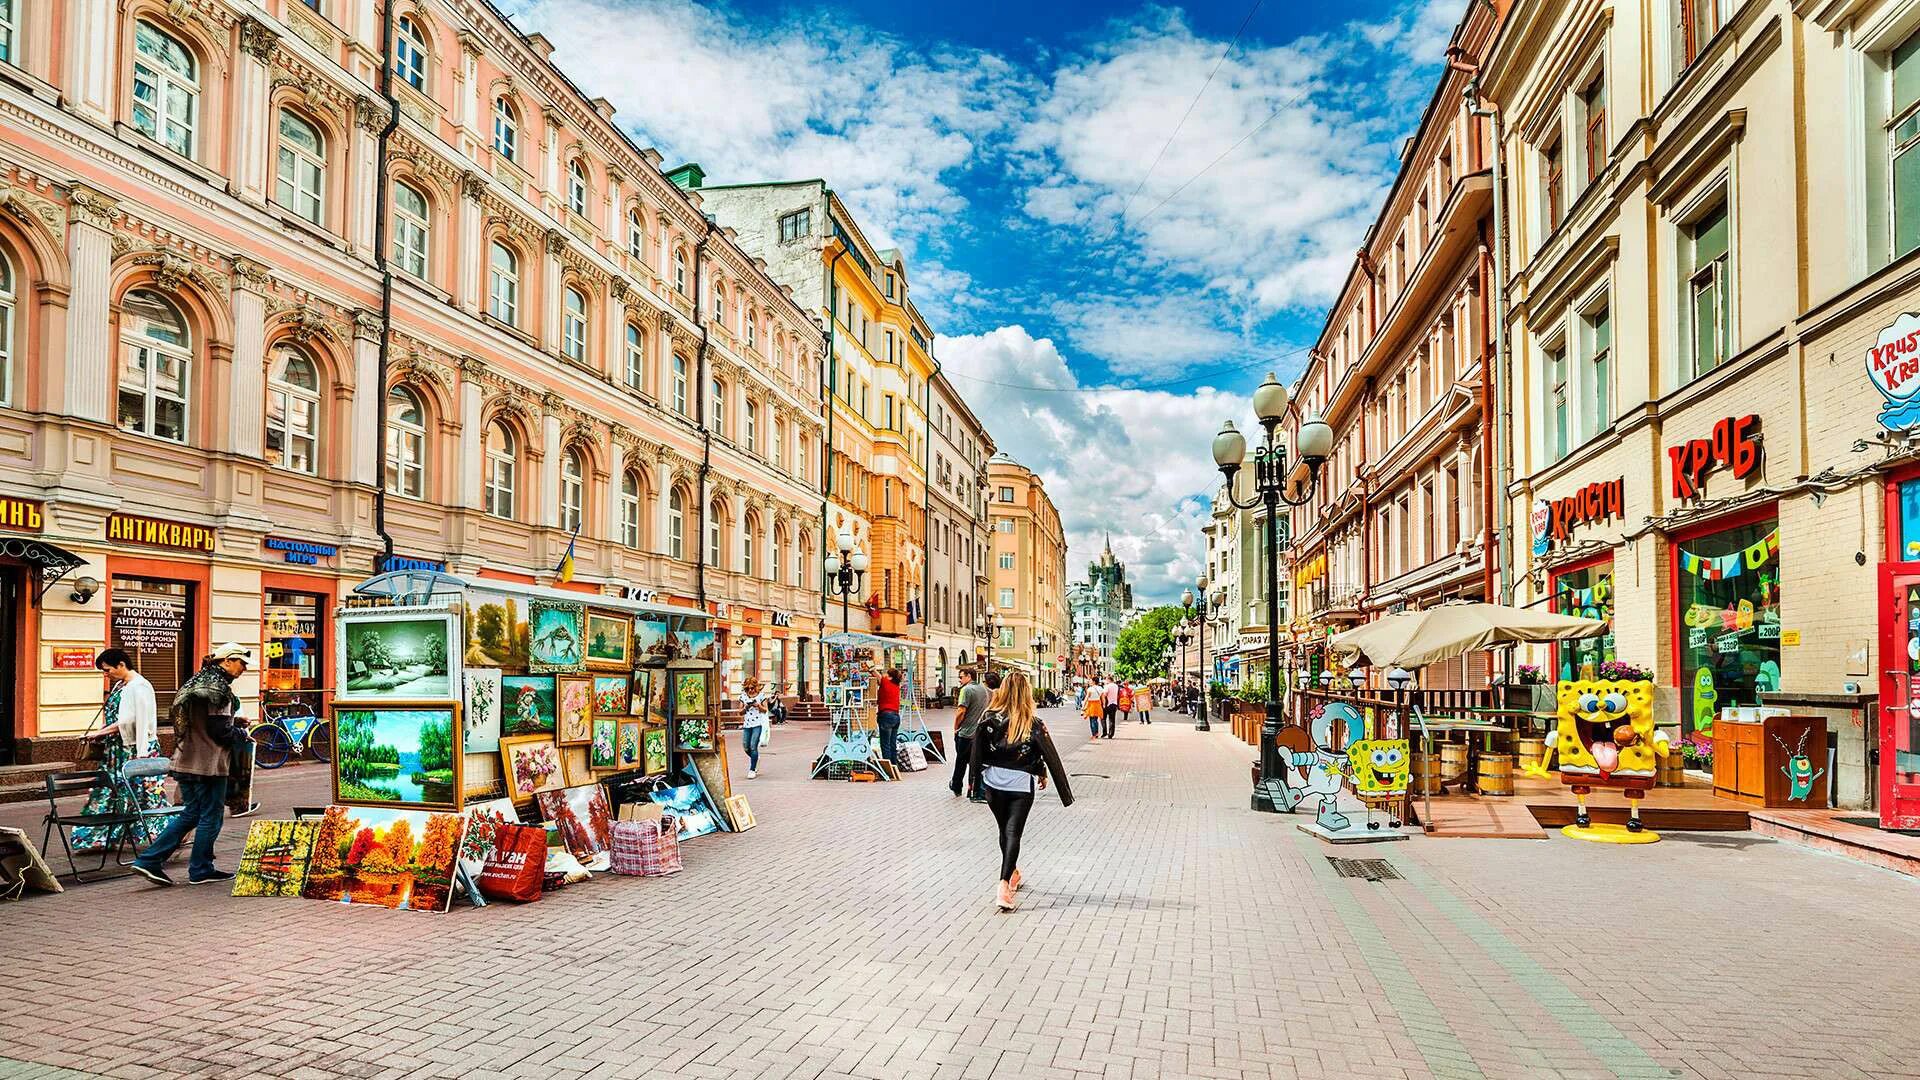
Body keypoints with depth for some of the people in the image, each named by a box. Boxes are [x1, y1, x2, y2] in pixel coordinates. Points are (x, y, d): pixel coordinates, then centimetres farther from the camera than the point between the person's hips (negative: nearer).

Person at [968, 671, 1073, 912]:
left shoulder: (988, 719, -7)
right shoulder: (1033, 725, -10)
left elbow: (977, 752, -2)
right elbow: (1050, 756, -3)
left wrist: (976, 780, 8)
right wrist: (1042, 773, 14)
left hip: (993, 781, 3)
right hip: (1021, 784, -2)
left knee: (1005, 830, 20)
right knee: (1013, 833, -2)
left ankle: (1012, 874, 38)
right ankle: (1004, 885, -17)